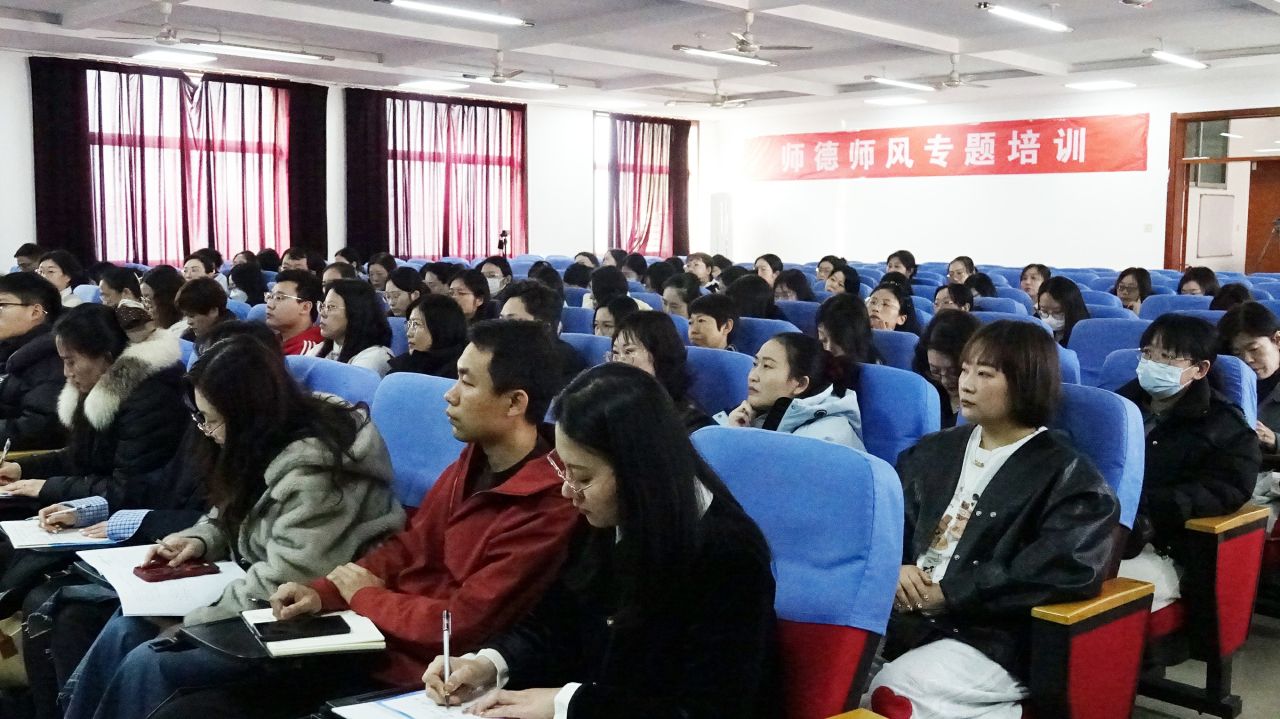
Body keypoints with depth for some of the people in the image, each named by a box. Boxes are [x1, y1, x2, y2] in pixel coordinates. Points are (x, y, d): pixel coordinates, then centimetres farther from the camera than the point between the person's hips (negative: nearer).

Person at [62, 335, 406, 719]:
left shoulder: (313, 470, -25)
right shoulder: (265, 446, 4)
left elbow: (285, 583, -27)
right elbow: (233, 518, 22)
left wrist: (187, 617, -19)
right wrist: (199, 541, 1)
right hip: (253, 594, 9)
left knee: (147, 663, -17)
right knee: (125, 629, -2)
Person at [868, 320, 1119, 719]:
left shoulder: (1067, 475, -2)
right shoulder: (935, 450, 18)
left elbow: (1066, 569, -16)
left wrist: (950, 593, -17)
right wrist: (894, 567, -7)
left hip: (992, 638, -5)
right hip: (902, 612, 5)